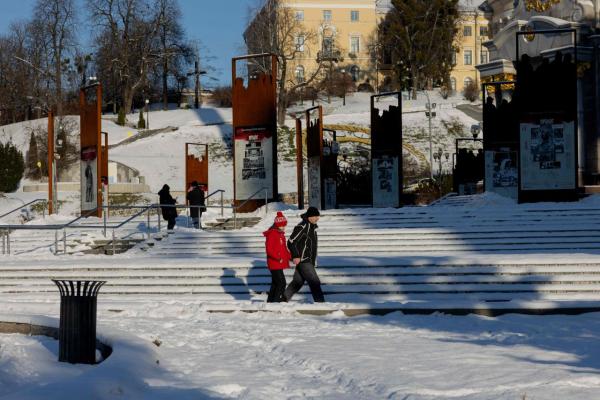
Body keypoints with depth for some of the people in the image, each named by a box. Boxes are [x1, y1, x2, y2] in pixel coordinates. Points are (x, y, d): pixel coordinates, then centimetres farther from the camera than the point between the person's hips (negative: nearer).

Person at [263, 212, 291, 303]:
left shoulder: (281, 234, 15)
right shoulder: (272, 234, -14)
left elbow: (284, 248, 24)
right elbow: (269, 250, -21)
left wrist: (290, 257, 11)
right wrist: (278, 258, -28)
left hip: (280, 264, 10)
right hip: (274, 264, -10)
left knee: (275, 283, 16)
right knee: (281, 283, -13)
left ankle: (270, 300, 24)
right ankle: (276, 301, -9)